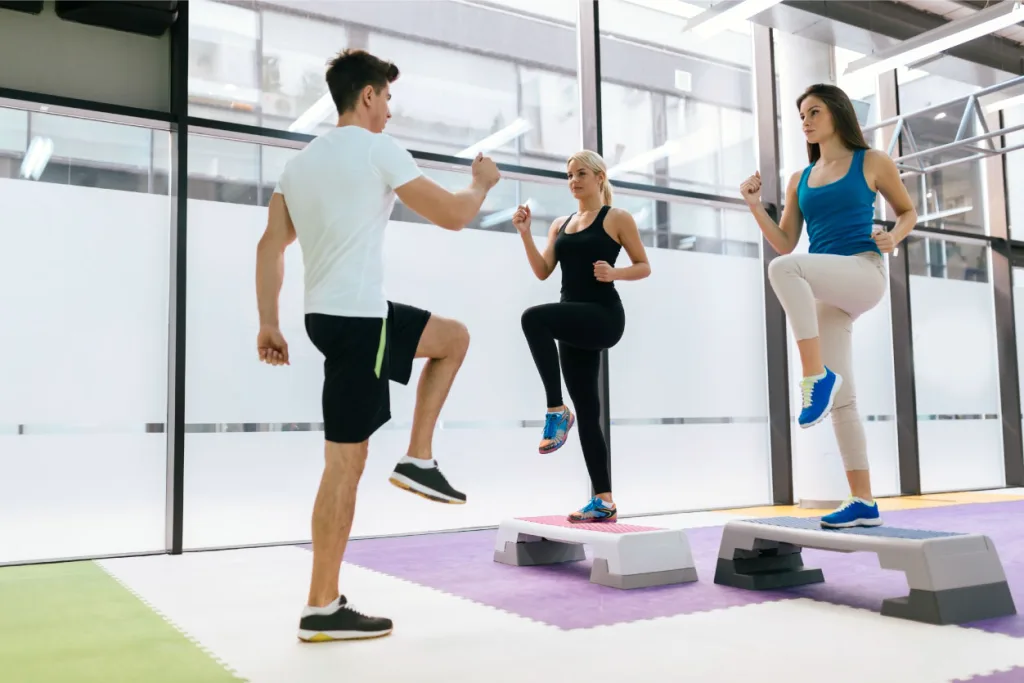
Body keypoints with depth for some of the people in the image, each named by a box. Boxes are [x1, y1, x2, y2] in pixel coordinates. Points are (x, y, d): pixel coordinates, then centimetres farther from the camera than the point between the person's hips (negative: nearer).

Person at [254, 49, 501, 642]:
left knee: (454, 338, 21)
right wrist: (483, 183, 14)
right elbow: (452, 216, -7)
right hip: (356, 320, -9)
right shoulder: (377, 149, -8)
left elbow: (270, 247, 13)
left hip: (332, 313, 9)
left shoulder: (301, 162, 16)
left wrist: (269, 325, 14)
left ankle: (418, 460, 18)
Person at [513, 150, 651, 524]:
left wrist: (613, 273, -15)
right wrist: (525, 233, -2)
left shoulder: (617, 218, 3)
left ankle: (556, 410, -23)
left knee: (534, 318, -32)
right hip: (573, 323, 7)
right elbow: (543, 271, 9)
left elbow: (644, 266, 3)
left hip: (603, 316, -6)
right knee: (587, 410, 4)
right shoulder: (560, 224, 18)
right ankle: (603, 501, 10)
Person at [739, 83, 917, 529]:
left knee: (783, 269, -34)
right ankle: (863, 502, 5)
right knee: (840, 398, 0)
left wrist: (893, 237, -6)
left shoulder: (871, 162, 8)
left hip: (863, 273, -5)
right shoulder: (799, 180, 18)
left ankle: (816, 375, -29)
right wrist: (755, 206, 4)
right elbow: (785, 242, 16)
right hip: (825, 293, 5)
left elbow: (908, 212, 15)